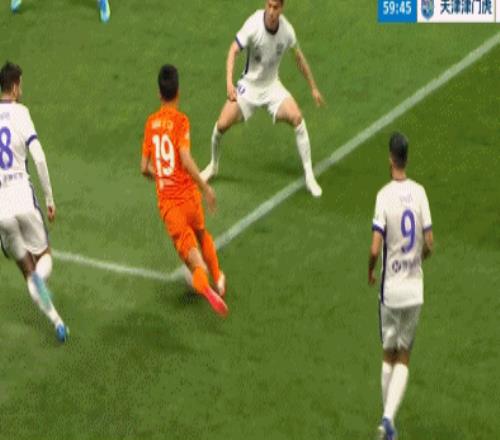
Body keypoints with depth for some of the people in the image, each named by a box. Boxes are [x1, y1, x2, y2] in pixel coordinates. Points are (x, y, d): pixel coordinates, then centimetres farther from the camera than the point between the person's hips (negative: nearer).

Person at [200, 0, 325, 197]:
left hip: (272, 86, 1)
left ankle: (309, 175, -11)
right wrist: (229, 83, -39)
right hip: (249, 85, -1)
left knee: (297, 118, -22)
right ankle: (213, 166, 20)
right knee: (222, 125, -12)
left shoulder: (286, 29, -13)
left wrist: (313, 87, 11)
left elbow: (299, 57, 4)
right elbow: (233, 50, -26)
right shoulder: (254, 24, -24)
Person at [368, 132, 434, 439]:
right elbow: (429, 244, -3)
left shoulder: (384, 196, -13)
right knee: (403, 359, 9)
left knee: (389, 356, 14)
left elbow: (375, 249, -18)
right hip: (414, 290, 2)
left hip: (390, 290, -2)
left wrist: (370, 272, 3)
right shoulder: (420, 193, -4)